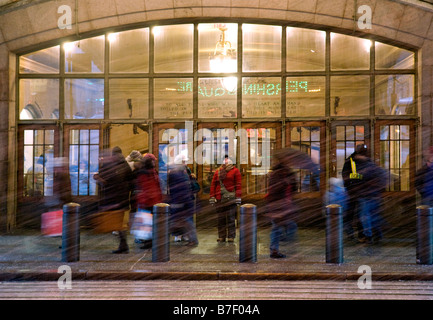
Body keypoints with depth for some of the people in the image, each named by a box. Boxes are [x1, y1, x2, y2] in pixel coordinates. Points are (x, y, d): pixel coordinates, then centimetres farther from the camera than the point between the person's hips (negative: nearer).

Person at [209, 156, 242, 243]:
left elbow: (238, 185, -1)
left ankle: (231, 237, 6)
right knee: (221, 218, 7)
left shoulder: (235, 171, 4)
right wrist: (212, 197, 6)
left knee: (231, 218, -2)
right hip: (219, 199, 4)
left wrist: (238, 197, -8)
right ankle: (221, 237, 16)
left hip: (231, 199, -3)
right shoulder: (217, 172, 14)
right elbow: (213, 185, 13)